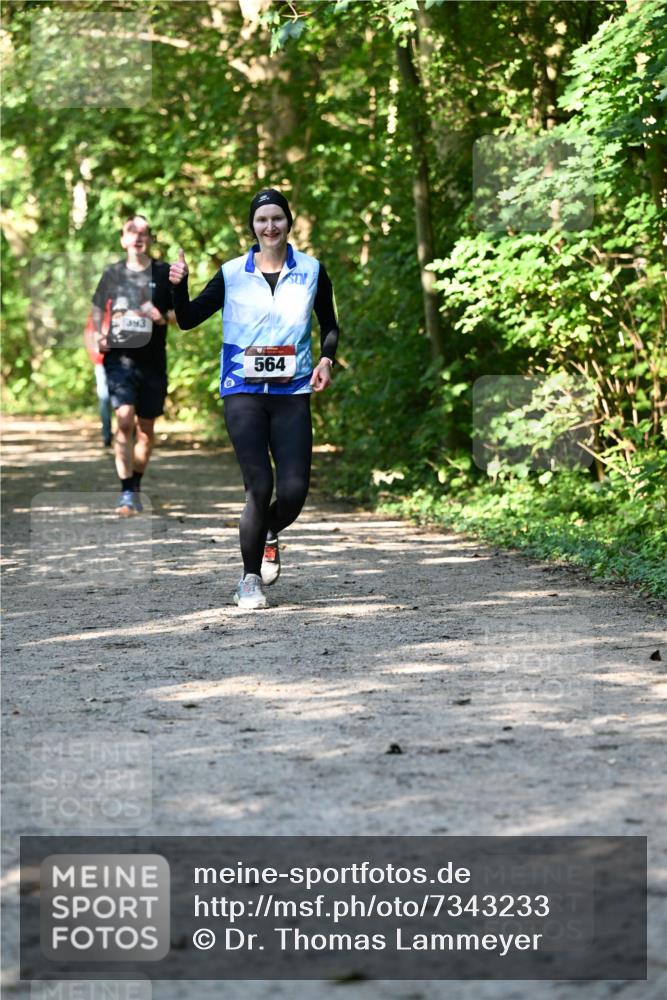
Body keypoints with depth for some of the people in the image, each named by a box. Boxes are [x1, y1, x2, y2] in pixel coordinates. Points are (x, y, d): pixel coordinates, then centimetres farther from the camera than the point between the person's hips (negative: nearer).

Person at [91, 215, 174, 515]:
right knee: (124, 420, -16)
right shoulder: (113, 273, 7)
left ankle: (136, 486, 27)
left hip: (153, 360, 1)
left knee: (146, 429, 9)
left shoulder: (165, 273, 3)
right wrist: (98, 335, 2)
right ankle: (126, 493, -14)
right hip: (120, 357, -1)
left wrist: (162, 317, -13)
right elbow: (98, 308, 19)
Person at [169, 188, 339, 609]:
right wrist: (179, 286, -11)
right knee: (259, 486, -11)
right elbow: (188, 320, 7)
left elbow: (330, 325, 18)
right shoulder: (232, 274, 3)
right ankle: (250, 579, 4)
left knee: (294, 491, -7)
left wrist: (327, 358, 0)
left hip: (292, 391, 1)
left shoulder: (311, 271, 6)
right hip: (243, 391, -1)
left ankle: (269, 535, 29)